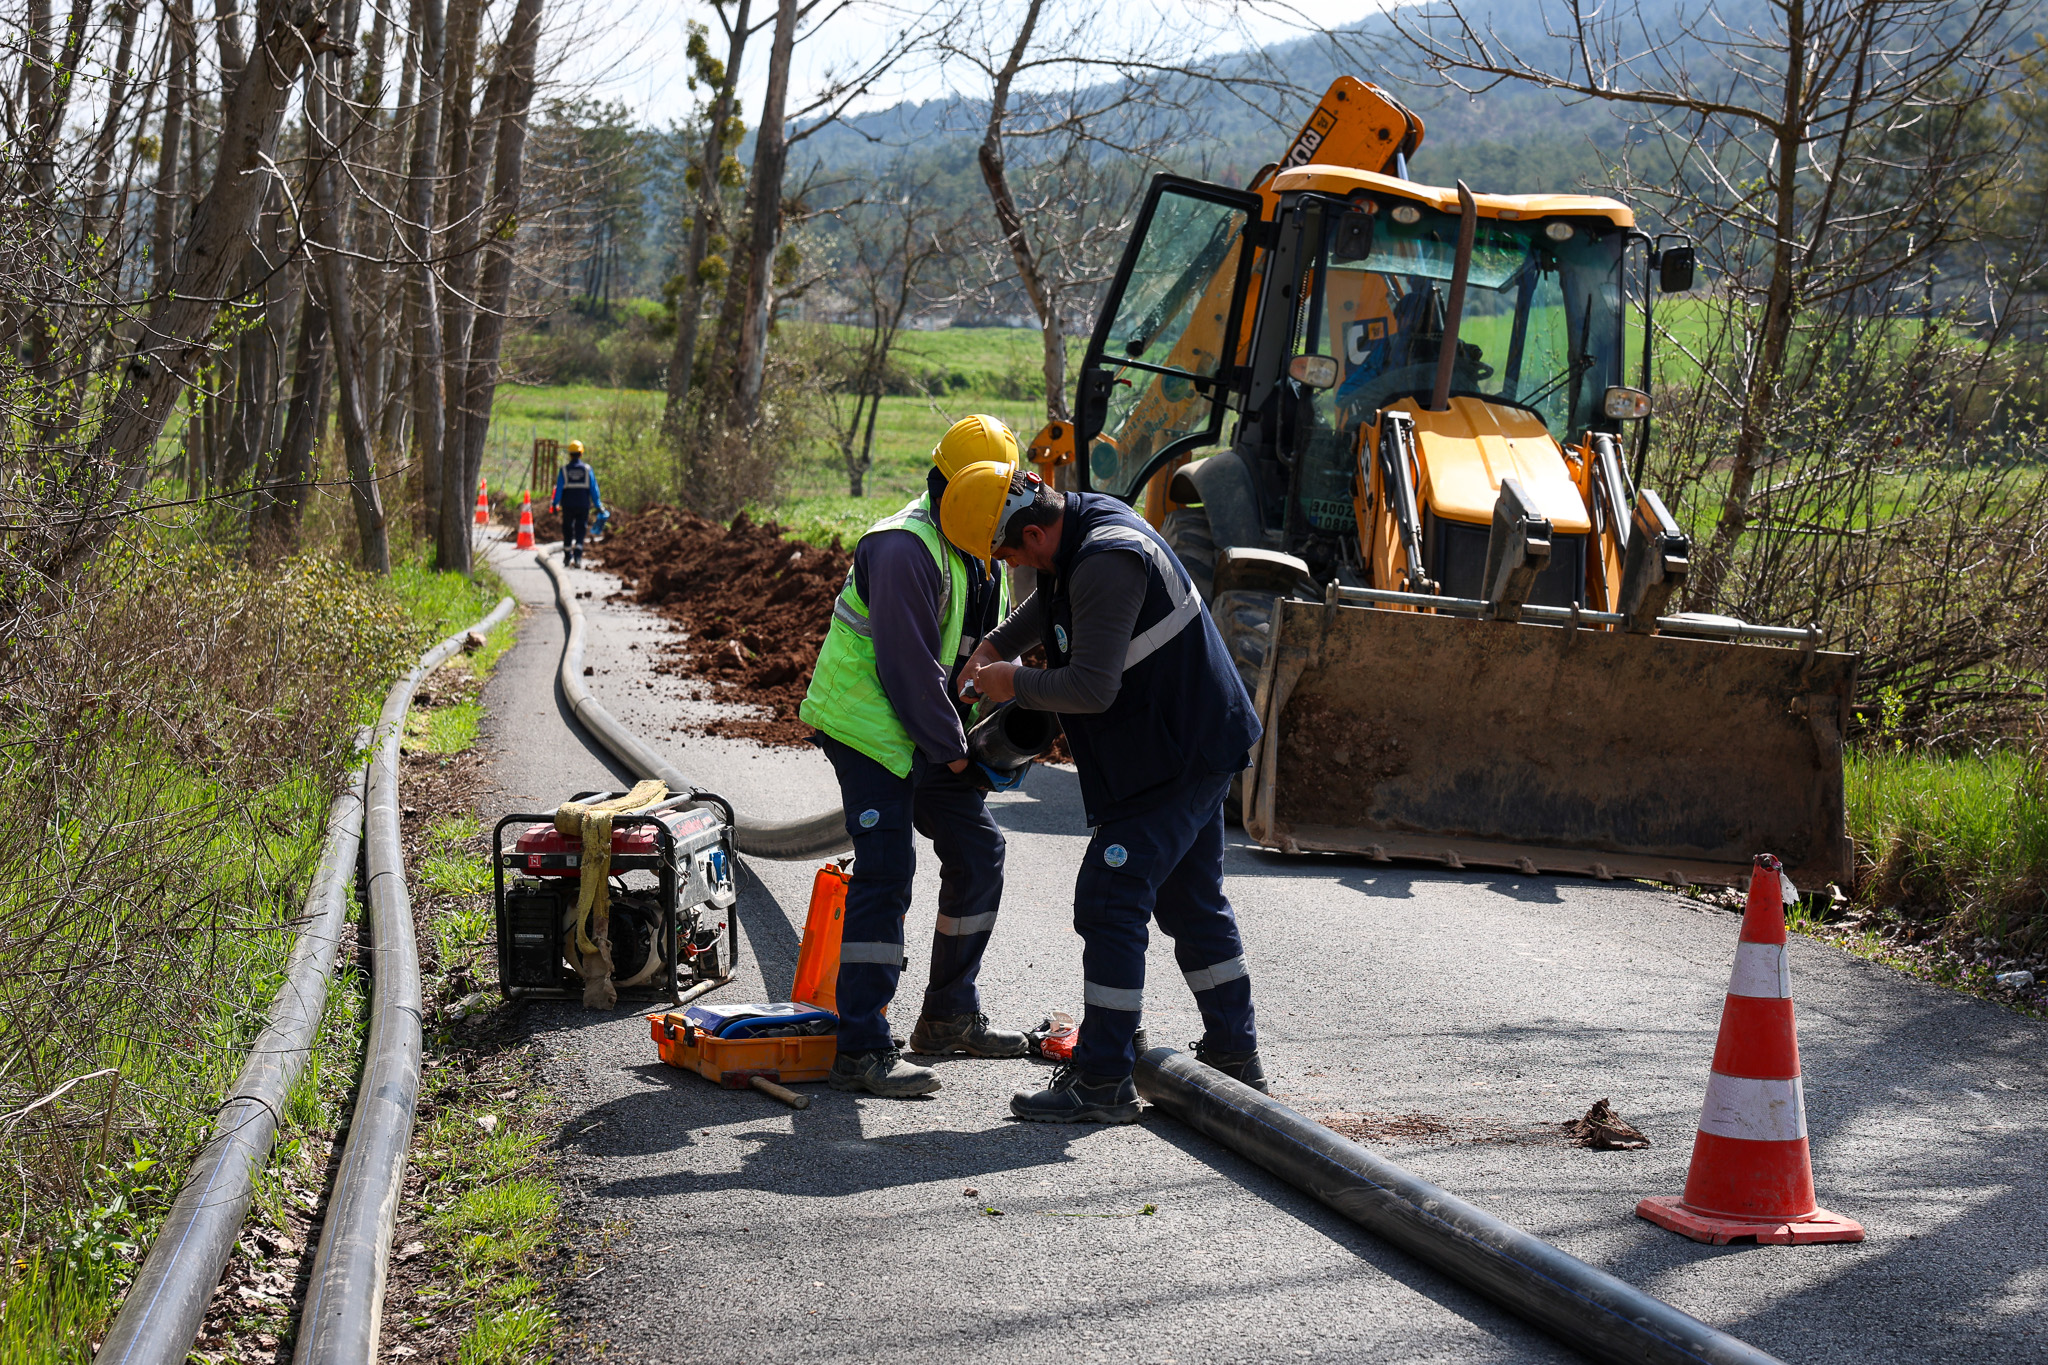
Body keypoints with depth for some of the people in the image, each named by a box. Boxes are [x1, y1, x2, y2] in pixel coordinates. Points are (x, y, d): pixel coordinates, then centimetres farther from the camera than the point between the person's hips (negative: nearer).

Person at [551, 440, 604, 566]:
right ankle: (578, 557, -15)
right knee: (580, 532, 0)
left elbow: (559, 489, -5)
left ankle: (567, 557, 22)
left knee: (567, 532, 12)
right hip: (584, 506, 0)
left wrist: (555, 504, 1)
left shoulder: (564, 470, -2)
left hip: (568, 505, 0)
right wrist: (598, 505, 7)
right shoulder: (587, 470, -1)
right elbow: (594, 489, 0)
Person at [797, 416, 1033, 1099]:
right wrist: (951, 748, -17)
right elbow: (907, 665, -24)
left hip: (930, 735, 10)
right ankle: (860, 1048, -17)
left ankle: (950, 1016, 27)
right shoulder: (905, 547, -22)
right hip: (868, 727, -10)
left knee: (978, 851, 12)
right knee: (885, 871, -17)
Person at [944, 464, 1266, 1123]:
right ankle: (1233, 1056, 29)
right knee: (1191, 900, 19)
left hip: (1174, 759, -11)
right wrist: (997, 644, 16)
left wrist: (1014, 684, -13)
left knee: (1109, 902, -9)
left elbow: (1091, 688, -29)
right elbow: (1049, 604, 29)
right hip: (1198, 745, 11)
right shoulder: (1085, 516, 6)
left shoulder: (1107, 562, -27)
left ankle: (1103, 1080, -6)